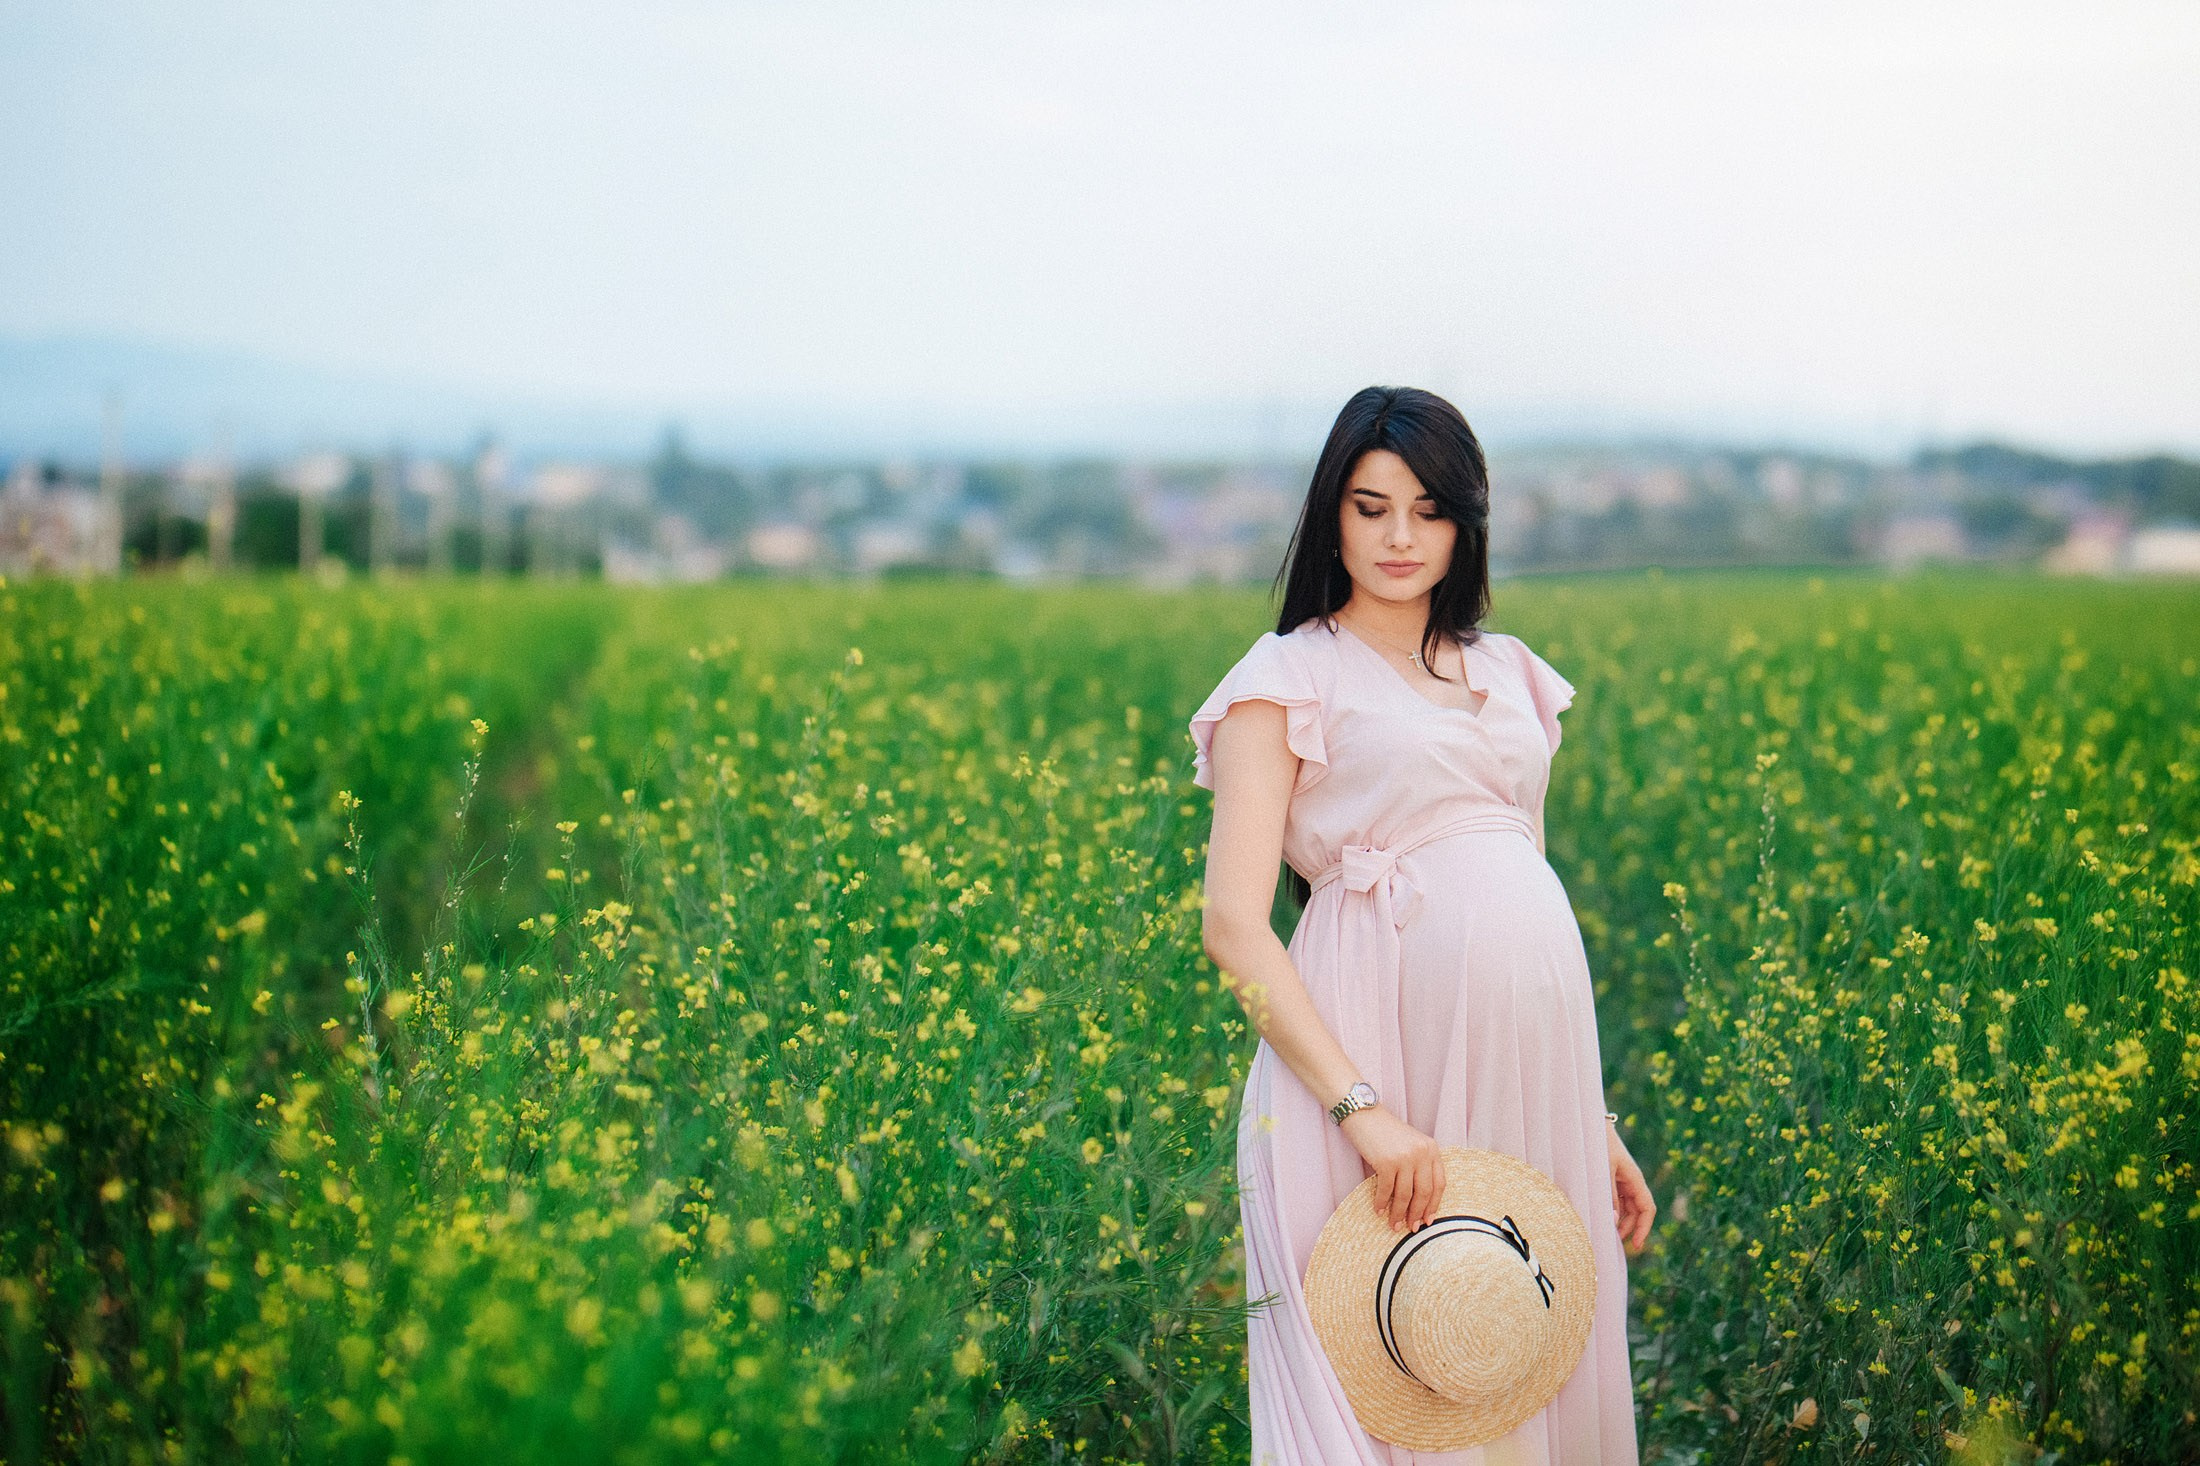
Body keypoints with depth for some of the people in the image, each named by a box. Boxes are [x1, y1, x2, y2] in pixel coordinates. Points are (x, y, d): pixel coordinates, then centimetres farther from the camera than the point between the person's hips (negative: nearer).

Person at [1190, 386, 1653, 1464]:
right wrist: (1363, 1108, -19)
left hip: (1528, 1051, 6)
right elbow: (1233, 925, -9)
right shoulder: (1289, 676, 1)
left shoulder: (1507, 674, 19)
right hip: (1379, 1046, -5)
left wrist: (1596, 1126, 17)